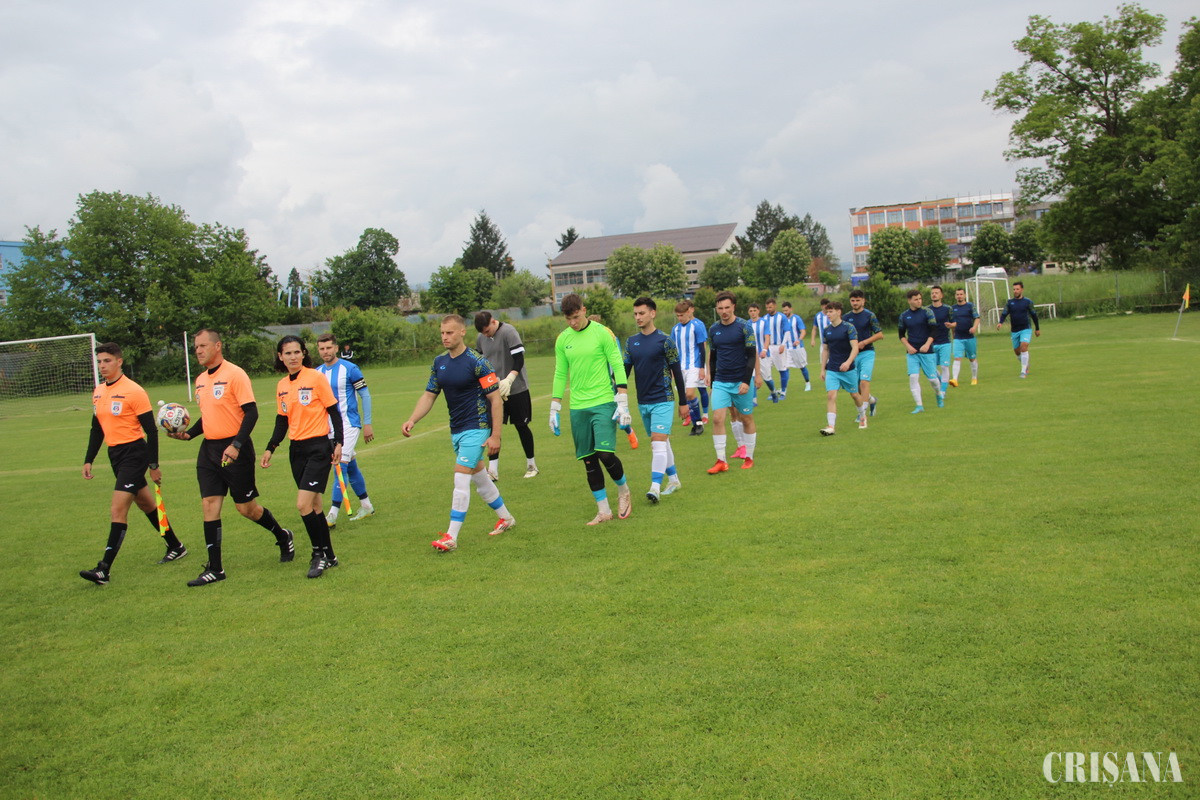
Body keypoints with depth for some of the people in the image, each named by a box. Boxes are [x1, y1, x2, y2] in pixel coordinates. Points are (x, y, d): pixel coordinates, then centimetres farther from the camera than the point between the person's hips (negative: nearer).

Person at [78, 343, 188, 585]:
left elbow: (151, 430, -12)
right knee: (146, 504, 18)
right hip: (115, 454, 8)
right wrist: (88, 460, 14)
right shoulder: (98, 392, 9)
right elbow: (97, 429, 19)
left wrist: (153, 465, -13)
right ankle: (176, 547, 32)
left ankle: (104, 570, -10)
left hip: (134, 454, -8)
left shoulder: (134, 391, -14)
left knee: (118, 510, -12)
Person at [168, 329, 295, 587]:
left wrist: (236, 445, -25)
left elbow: (251, 412, -16)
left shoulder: (235, 374, -12)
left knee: (246, 507, 1)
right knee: (209, 504, 0)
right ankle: (215, 569, 5)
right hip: (209, 449, 7)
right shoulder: (200, 380, 12)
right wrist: (188, 434, 6)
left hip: (235, 450, -7)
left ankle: (283, 536, 28)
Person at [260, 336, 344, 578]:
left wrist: (338, 443, -10)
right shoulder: (281, 386, 10)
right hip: (296, 449, 6)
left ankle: (319, 554, 2)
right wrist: (270, 449, 10)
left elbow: (334, 412, -5)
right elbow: (282, 421, 17)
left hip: (319, 447, -6)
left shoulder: (316, 378, -8)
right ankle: (328, 556, 21)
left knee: (303, 504, -14)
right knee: (313, 506, 10)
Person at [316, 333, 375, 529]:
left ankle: (332, 515, -14)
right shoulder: (317, 373, 7)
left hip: (349, 424, -6)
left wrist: (367, 424, -7)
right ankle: (366, 505, 26)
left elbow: (365, 395, -4)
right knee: (351, 467, 13)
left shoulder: (350, 369, -8)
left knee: (341, 465, -13)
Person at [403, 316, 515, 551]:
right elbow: (429, 395, 11)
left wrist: (495, 435, -18)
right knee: (480, 478, 17)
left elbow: (495, 399, -14)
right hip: (456, 430, 8)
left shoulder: (476, 362, -15)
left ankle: (451, 537, -7)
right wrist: (412, 420, -6)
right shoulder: (439, 363, 6)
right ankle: (505, 518, 35)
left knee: (461, 480, -11)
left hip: (476, 428, -7)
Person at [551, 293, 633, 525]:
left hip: (603, 403, -4)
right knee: (588, 460, 4)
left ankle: (623, 490, 16)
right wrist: (554, 410, 13)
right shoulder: (562, 340, 9)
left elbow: (619, 368, -4)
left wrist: (623, 405, -9)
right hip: (577, 408, 4)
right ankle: (603, 510, 15)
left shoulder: (602, 333, -4)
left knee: (605, 454, -14)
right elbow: (560, 375, 15)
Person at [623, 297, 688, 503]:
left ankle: (655, 487, -18)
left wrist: (683, 403, -1)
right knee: (660, 442, 14)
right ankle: (673, 480, 28)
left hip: (662, 400, -5)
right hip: (642, 402, 6)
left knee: (659, 442, -15)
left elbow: (677, 372, -3)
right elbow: (624, 370, 8)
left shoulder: (664, 340, -7)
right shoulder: (631, 341, 7)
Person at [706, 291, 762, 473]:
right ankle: (721, 461, -5)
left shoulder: (744, 326, -7)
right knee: (717, 419, -9)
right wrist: (711, 379, 16)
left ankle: (749, 458, 22)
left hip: (741, 381, -3)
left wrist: (747, 381, -15)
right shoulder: (714, 329, 6)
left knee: (747, 419, 8)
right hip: (720, 382, 3)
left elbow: (752, 355, -8)